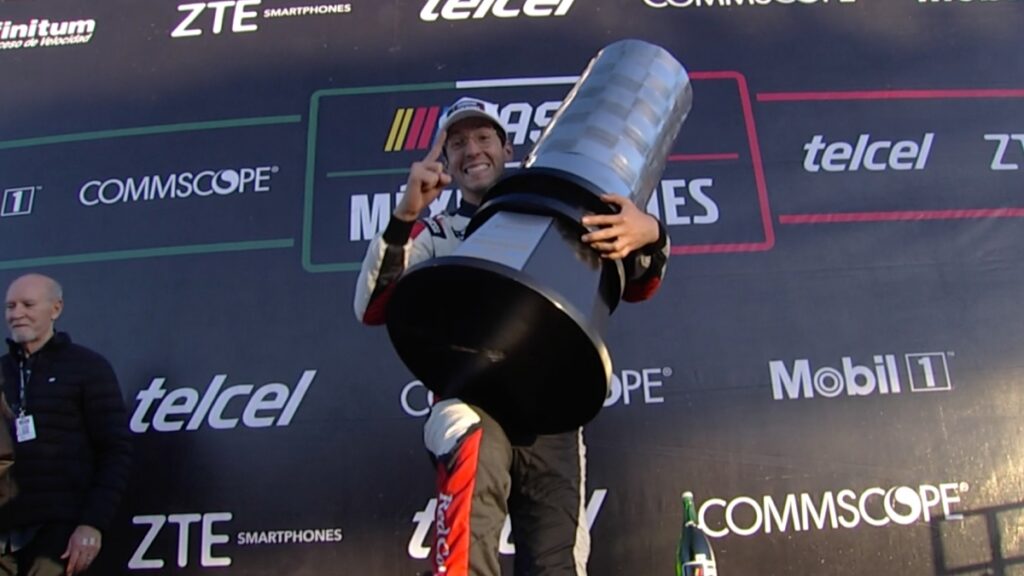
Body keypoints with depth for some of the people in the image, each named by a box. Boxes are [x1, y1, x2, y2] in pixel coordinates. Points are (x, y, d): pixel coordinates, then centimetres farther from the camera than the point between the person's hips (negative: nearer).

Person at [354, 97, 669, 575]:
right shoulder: (435, 235, 17)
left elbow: (635, 287, 13)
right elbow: (372, 310, 3)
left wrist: (650, 234, -12)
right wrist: (404, 216, -12)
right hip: (469, 401, -2)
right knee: (474, 458, -35)